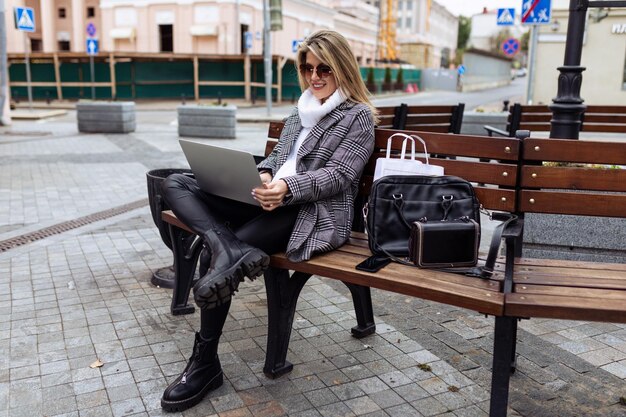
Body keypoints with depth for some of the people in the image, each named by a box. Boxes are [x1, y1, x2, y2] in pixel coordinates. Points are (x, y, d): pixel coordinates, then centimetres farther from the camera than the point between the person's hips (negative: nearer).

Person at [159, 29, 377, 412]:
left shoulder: (359, 116, 2)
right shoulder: (302, 110, 25)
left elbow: (338, 176, -10)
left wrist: (288, 187, -26)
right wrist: (265, 176, -1)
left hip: (315, 213, -8)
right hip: (273, 201, 9)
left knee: (214, 258, -25)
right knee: (176, 184, -7)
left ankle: (205, 364, -8)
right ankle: (230, 249, -34)